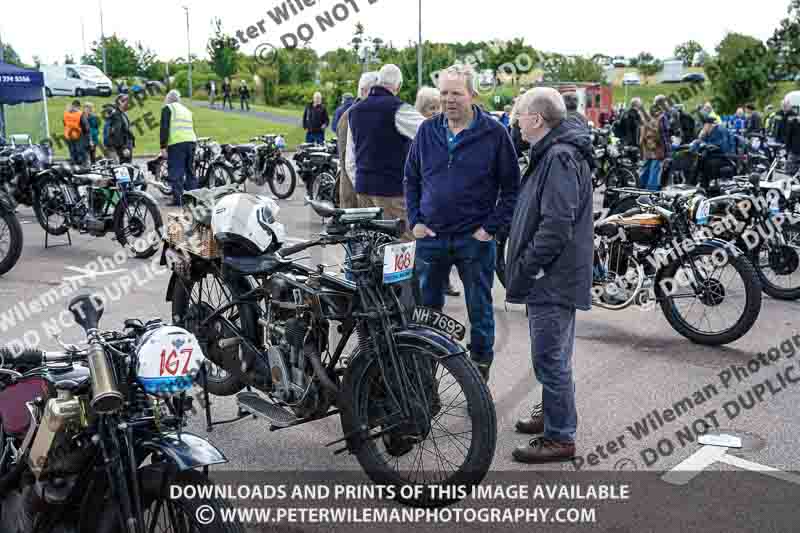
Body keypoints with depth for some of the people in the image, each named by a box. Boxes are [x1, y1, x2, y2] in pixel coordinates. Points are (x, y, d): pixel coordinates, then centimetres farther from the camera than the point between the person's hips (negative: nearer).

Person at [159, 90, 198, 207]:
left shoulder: (167, 108, 6)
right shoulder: (186, 109, 25)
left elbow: (164, 128, -5)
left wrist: (163, 147, -7)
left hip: (176, 144, -6)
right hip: (191, 141, 6)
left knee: (176, 173, -5)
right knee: (190, 171, 15)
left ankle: (177, 199, -9)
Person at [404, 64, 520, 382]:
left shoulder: (494, 133, -4)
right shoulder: (427, 131, 6)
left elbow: (511, 186, -2)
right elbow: (411, 179, 14)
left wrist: (493, 228, -8)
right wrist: (415, 221, 3)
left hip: (476, 239, -3)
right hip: (430, 237, 3)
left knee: (480, 310, 9)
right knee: (426, 308, 11)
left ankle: (480, 370, 22)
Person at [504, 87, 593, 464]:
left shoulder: (560, 157, -19)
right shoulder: (554, 152, 15)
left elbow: (556, 225, -26)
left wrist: (525, 268, -19)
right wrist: (525, 266, 18)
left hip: (552, 278, -11)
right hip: (551, 277, 11)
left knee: (550, 358, -3)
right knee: (550, 355, 22)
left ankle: (560, 437, 7)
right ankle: (551, 413, 37)